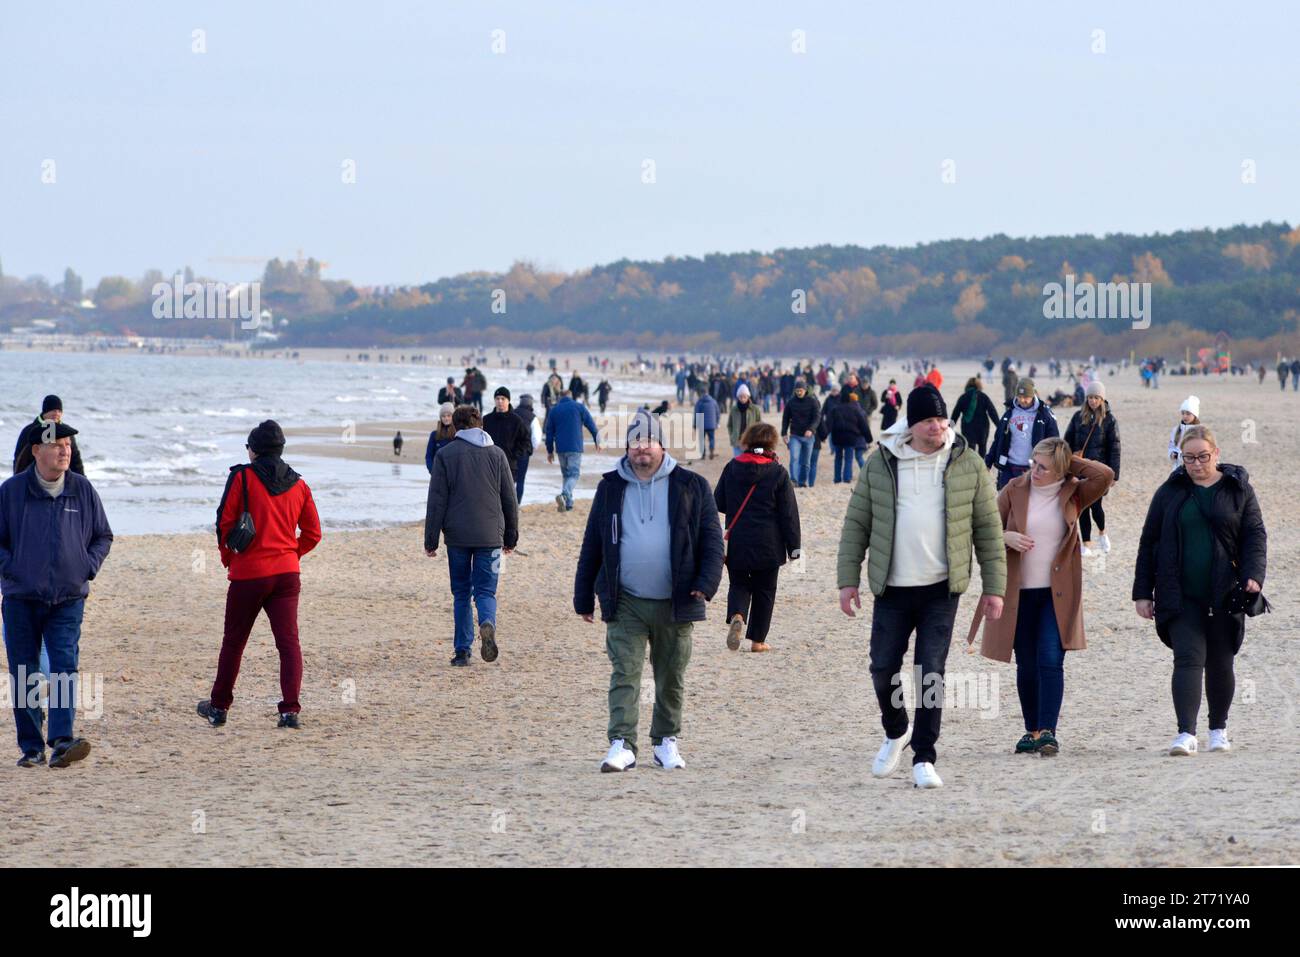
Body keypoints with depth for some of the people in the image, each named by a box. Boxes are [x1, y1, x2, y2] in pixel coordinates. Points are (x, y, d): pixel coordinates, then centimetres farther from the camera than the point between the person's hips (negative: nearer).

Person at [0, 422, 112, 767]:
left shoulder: (83, 490, 5)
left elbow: (103, 536, 15)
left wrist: (88, 568, 1)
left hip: (68, 599, 0)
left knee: (64, 667, -13)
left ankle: (61, 741, -21)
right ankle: (31, 747, 10)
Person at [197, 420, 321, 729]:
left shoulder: (242, 477, -6)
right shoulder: (298, 484, 8)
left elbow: (224, 522, -7)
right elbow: (312, 533, 10)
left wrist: (228, 558, 7)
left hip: (248, 573, -3)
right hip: (287, 572, 3)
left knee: (233, 642, 11)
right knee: (288, 641, -1)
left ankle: (219, 707, 22)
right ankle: (290, 709, -13)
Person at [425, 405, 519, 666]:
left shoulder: (445, 455, -1)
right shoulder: (496, 454, 6)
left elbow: (437, 501, -3)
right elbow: (510, 500, 9)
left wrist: (431, 540, 1)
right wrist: (511, 536, 18)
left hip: (457, 537, -1)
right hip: (490, 537, 1)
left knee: (461, 593, 10)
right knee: (486, 591, 4)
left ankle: (463, 651, 8)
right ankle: (487, 624, -27)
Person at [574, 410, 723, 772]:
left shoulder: (691, 487, 4)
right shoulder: (610, 488, 7)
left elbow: (711, 539, 4)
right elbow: (592, 546, 11)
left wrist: (706, 583, -11)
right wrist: (583, 598, 9)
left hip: (674, 603, 0)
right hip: (625, 603, 0)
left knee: (671, 678, 9)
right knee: (624, 674, -9)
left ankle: (666, 741, 22)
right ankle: (622, 744, -13)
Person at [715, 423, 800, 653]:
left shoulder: (731, 468, -1)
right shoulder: (778, 473, -8)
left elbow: (719, 503, 9)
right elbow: (789, 513, -6)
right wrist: (793, 547, 0)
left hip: (735, 543, 2)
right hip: (768, 546, -2)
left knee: (738, 584, 14)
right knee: (764, 590, 12)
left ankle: (736, 616, -16)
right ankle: (757, 640, 14)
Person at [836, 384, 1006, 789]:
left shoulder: (967, 464, 1)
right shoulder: (881, 464, 2)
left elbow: (988, 528, 4)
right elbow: (856, 524, 6)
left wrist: (994, 588, 1)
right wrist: (848, 580, 0)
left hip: (942, 590, -1)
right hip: (892, 589, 1)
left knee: (931, 672, -6)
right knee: (883, 669, 6)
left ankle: (923, 759, 1)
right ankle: (896, 733, 34)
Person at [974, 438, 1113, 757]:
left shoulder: (1073, 494, 0)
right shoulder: (1014, 490, 1)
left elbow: (1105, 475, -15)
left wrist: (1070, 462, -7)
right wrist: (1006, 537, -15)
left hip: (1057, 593, -2)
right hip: (1019, 592, 2)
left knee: (1051, 661, -13)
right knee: (1026, 665, 8)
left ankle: (1047, 732, -14)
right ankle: (1031, 731, 19)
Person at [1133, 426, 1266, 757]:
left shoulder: (1238, 490, 5)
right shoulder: (1170, 492, 6)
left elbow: (1255, 536, 2)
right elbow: (1149, 543, 9)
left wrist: (1253, 575, -15)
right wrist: (1142, 593, 4)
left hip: (1223, 594, 1)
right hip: (1181, 595, 0)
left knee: (1220, 663, 9)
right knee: (1188, 658, -12)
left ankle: (1218, 729, 26)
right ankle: (1186, 734, -19)